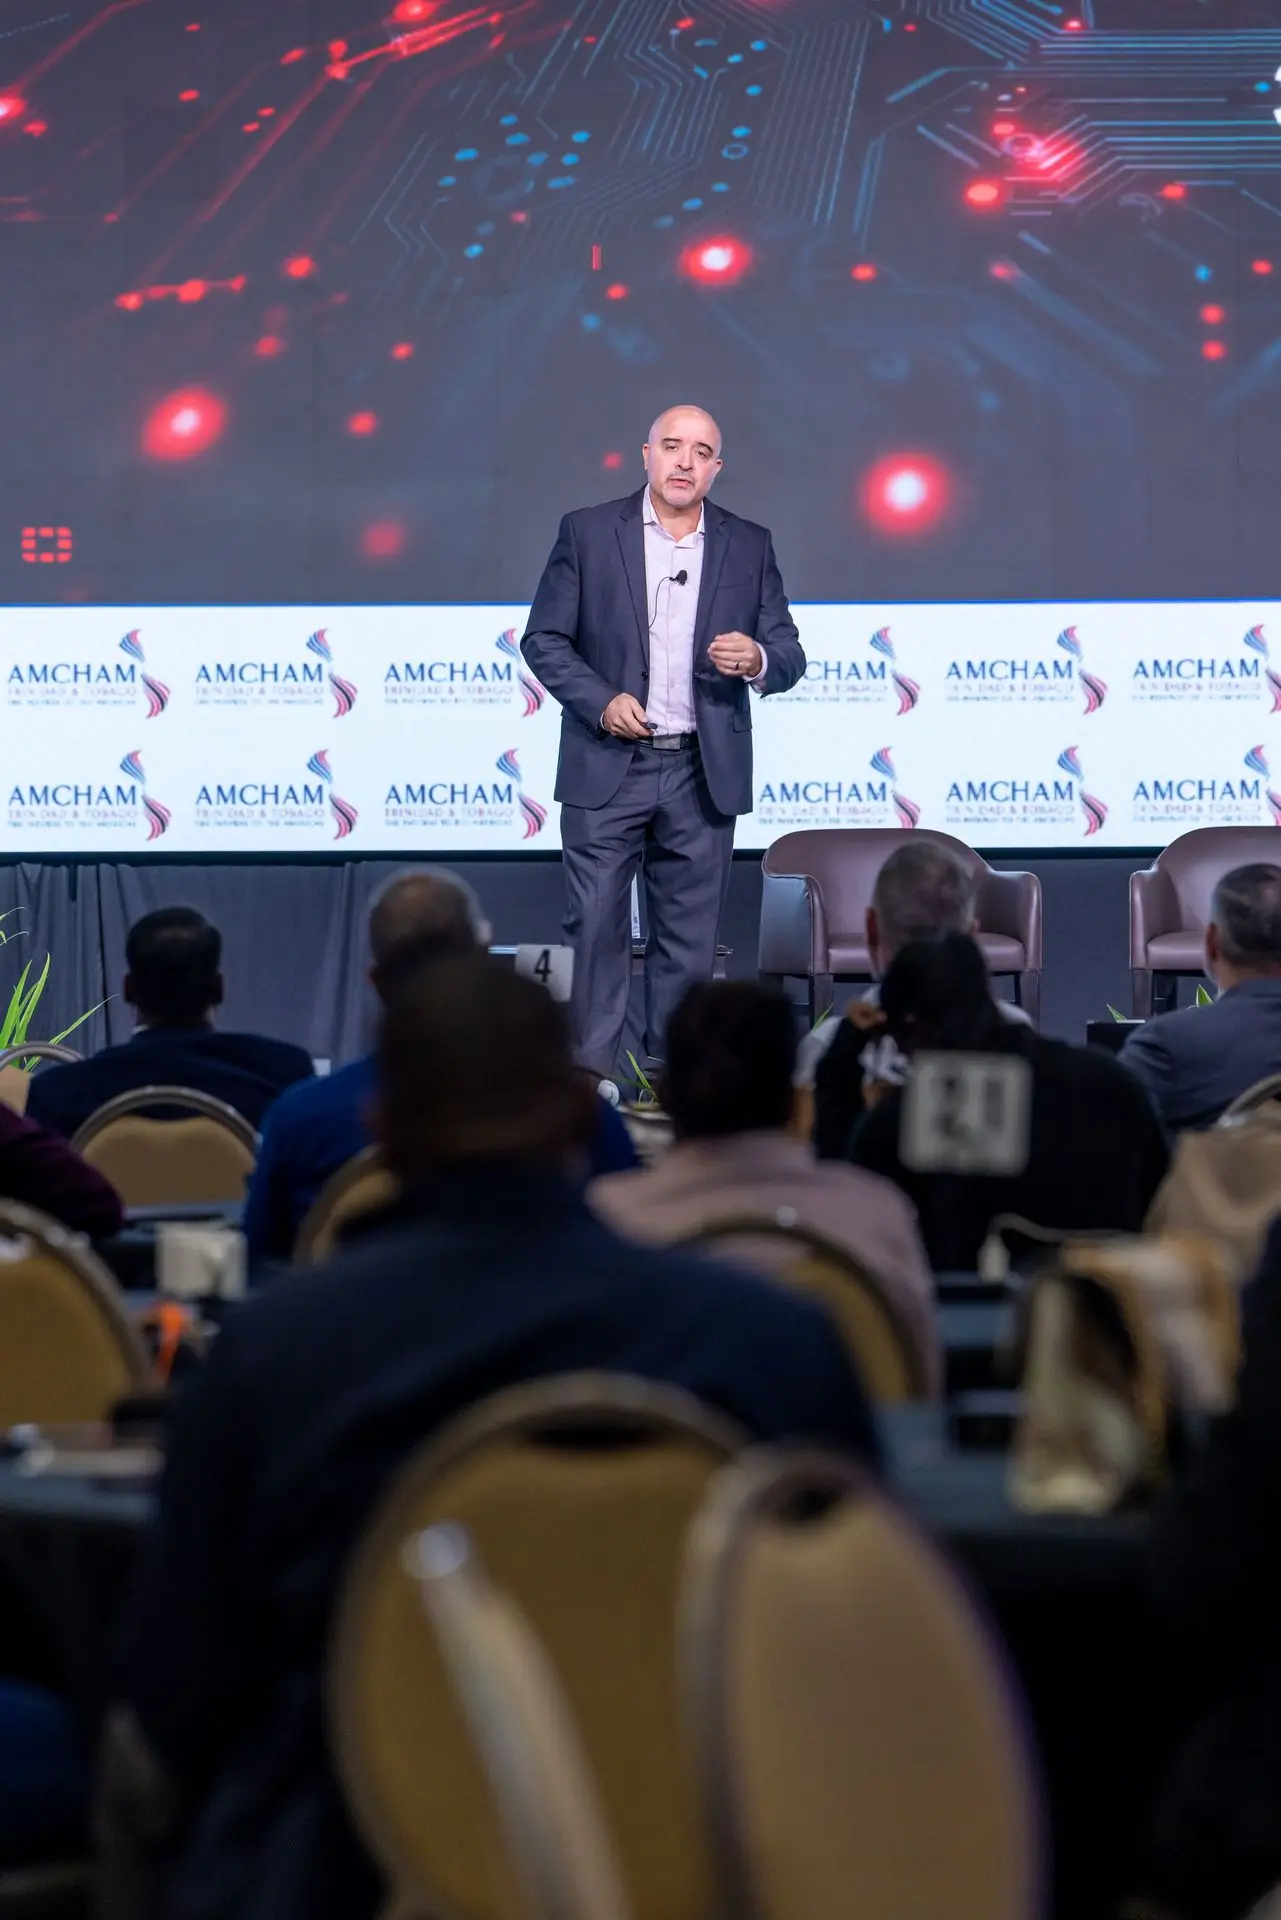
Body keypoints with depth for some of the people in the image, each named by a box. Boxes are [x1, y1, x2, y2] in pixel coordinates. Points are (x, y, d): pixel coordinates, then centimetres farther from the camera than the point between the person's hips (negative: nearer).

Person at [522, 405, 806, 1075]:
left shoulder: (749, 546, 8)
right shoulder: (587, 531, 3)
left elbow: (789, 655, 9)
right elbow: (544, 639, 2)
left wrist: (757, 660, -15)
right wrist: (600, 701, -12)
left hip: (703, 774, 2)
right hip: (607, 768, -2)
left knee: (688, 937, 5)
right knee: (595, 927, -4)